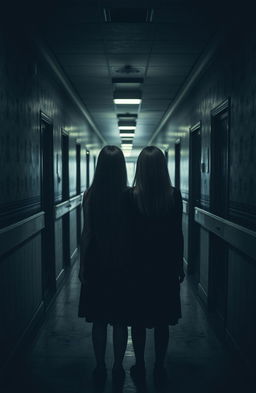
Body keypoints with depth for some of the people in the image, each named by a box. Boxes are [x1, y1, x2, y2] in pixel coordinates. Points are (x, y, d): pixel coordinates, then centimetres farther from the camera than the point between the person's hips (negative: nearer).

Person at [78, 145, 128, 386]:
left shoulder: (90, 195, -9)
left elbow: (87, 233, -6)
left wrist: (82, 265, 3)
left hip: (96, 263, 0)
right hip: (122, 263, 0)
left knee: (98, 321, 12)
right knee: (120, 321, 12)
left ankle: (100, 368, 21)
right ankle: (118, 367, 23)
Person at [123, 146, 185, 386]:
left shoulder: (130, 197, -13)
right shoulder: (174, 196, -8)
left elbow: (126, 234, -8)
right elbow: (178, 234, -3)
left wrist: (125, 265, 4)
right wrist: (179, 266, 8)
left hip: (137, 266, -1)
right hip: (166, 266, 2)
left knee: (138, 321, 13)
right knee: (162, 322, 14)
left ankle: (139, 367, 24)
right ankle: (159, 368, 24)